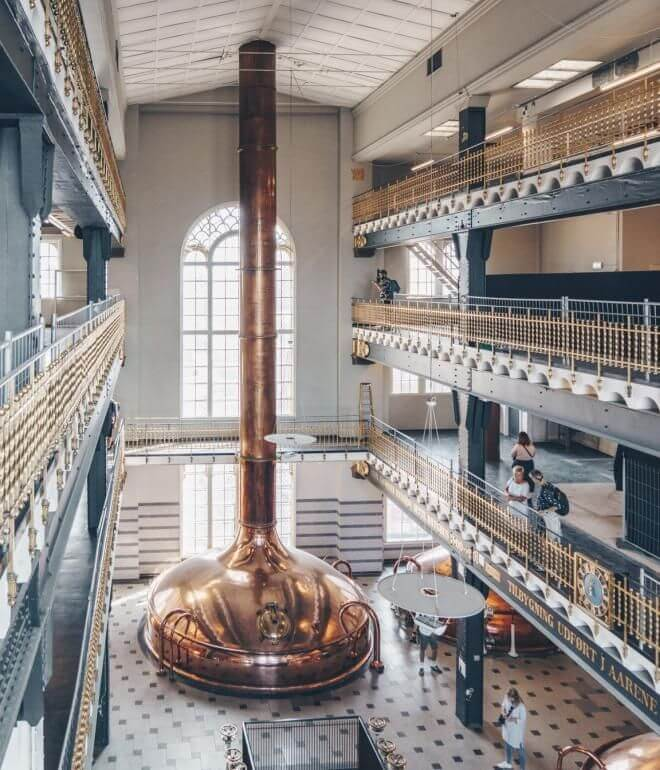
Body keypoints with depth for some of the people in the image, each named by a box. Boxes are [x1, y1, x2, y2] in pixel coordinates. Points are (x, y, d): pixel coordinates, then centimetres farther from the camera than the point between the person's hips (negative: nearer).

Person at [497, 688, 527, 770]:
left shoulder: (521, 707, -33)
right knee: (507, 745, 29)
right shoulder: (507, 698, -17)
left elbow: (523, 721, -25)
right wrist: (503, 712, -16)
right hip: (507, 728, 7)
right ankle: (508, 762, 54)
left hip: (517, 731, -7)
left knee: (520, 750, 13)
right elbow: (503, 705, 3)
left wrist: (512, 719, -33)